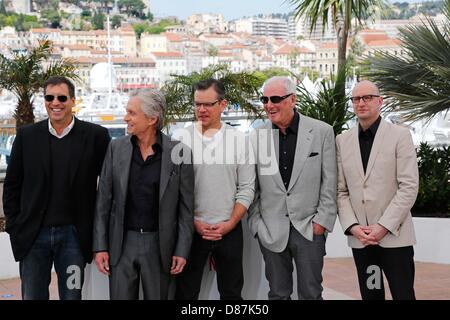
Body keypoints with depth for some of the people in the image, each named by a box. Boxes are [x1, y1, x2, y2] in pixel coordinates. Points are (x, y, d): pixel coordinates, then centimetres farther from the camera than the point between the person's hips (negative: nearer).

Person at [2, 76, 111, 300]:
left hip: (73, 235, -1)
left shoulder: (95, 136, -2)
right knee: (32, 295, 7)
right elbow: (12, 186, 9)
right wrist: (15, 228, 3)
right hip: (33, 236, 1)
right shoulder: (26, 136, 4)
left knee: (71, 295, 7)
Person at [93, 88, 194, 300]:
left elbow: (185, 207, -1)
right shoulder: (116, 148, 2)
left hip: (159, 245, -1)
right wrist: (100, 246, 0)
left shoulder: (179, 153, -4)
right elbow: (104, 201, 4)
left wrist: (182, 251, -5)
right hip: (122, 243, 2)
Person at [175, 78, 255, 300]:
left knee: (231, 292, 12)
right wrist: (193, 223, -7)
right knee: (186, 292, 7)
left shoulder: (238, 139, 1)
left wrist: (231, 223, -7)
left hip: (230, 230, 1)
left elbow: (246, 188, 2)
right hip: (191, 229, -1)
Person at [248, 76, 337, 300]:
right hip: (271, 230, 2)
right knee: (278, 294, 11)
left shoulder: (322, 132, -2)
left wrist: (322, 221, -5)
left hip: (309, 228, -1)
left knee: (311, 294, 6)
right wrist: (255, 223, 2)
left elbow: (329, 182, -1)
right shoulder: (257, 135, 2)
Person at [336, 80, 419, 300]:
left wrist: (384, 226, -13)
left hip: (394, 235, -3)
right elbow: (341, 191, 7)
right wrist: (352, 226, -6)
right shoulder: (342, 141, 9)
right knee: (370, 295, 8)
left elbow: (409, 187, -7)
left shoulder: (400, 136, -1)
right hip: (359, 238, 3)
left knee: (403, 293, -2)